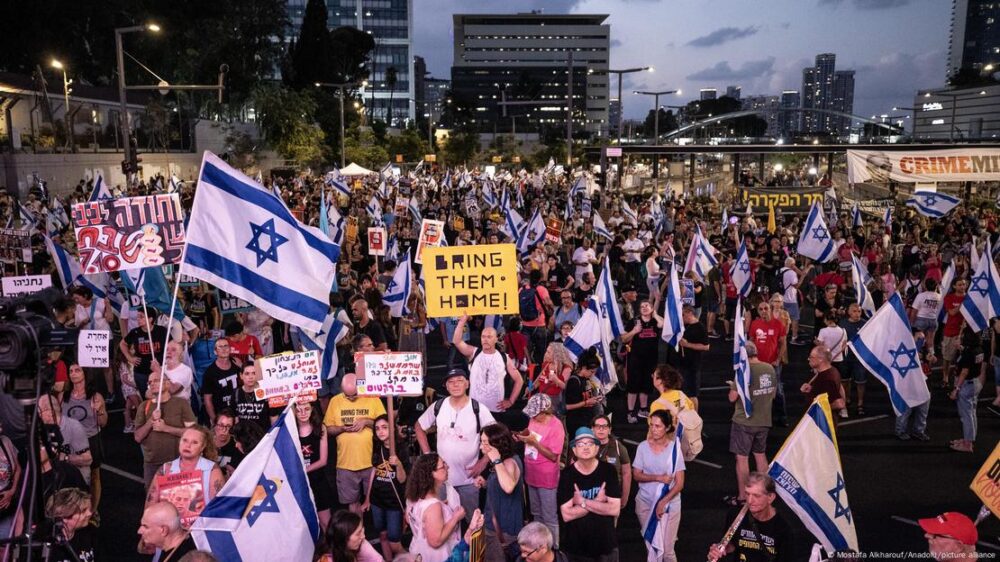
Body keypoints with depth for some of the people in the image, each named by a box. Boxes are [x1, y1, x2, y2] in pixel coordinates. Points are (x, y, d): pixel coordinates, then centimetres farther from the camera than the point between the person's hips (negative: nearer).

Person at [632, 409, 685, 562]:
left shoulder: (674, 448, -9)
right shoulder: (643, 446, -3)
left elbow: (679, 483, -8)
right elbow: (636, 475, -2)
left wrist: (663, 502, -16)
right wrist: (658, 477, -16)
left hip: (669, 503, -2)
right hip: (645, 502, 2)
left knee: (667, 549, -2)